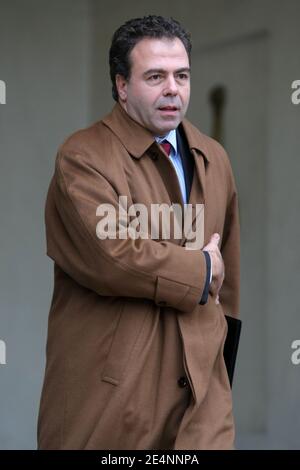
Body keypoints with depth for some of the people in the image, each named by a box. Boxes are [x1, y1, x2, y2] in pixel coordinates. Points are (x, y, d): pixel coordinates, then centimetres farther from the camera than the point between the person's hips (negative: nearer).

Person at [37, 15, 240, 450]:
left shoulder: (214, 159, 13)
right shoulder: (83, 157, -9)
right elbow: (111, 257, -22)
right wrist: (200, 269, -9)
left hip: (202, 383, 5)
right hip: (108, 389, -5)